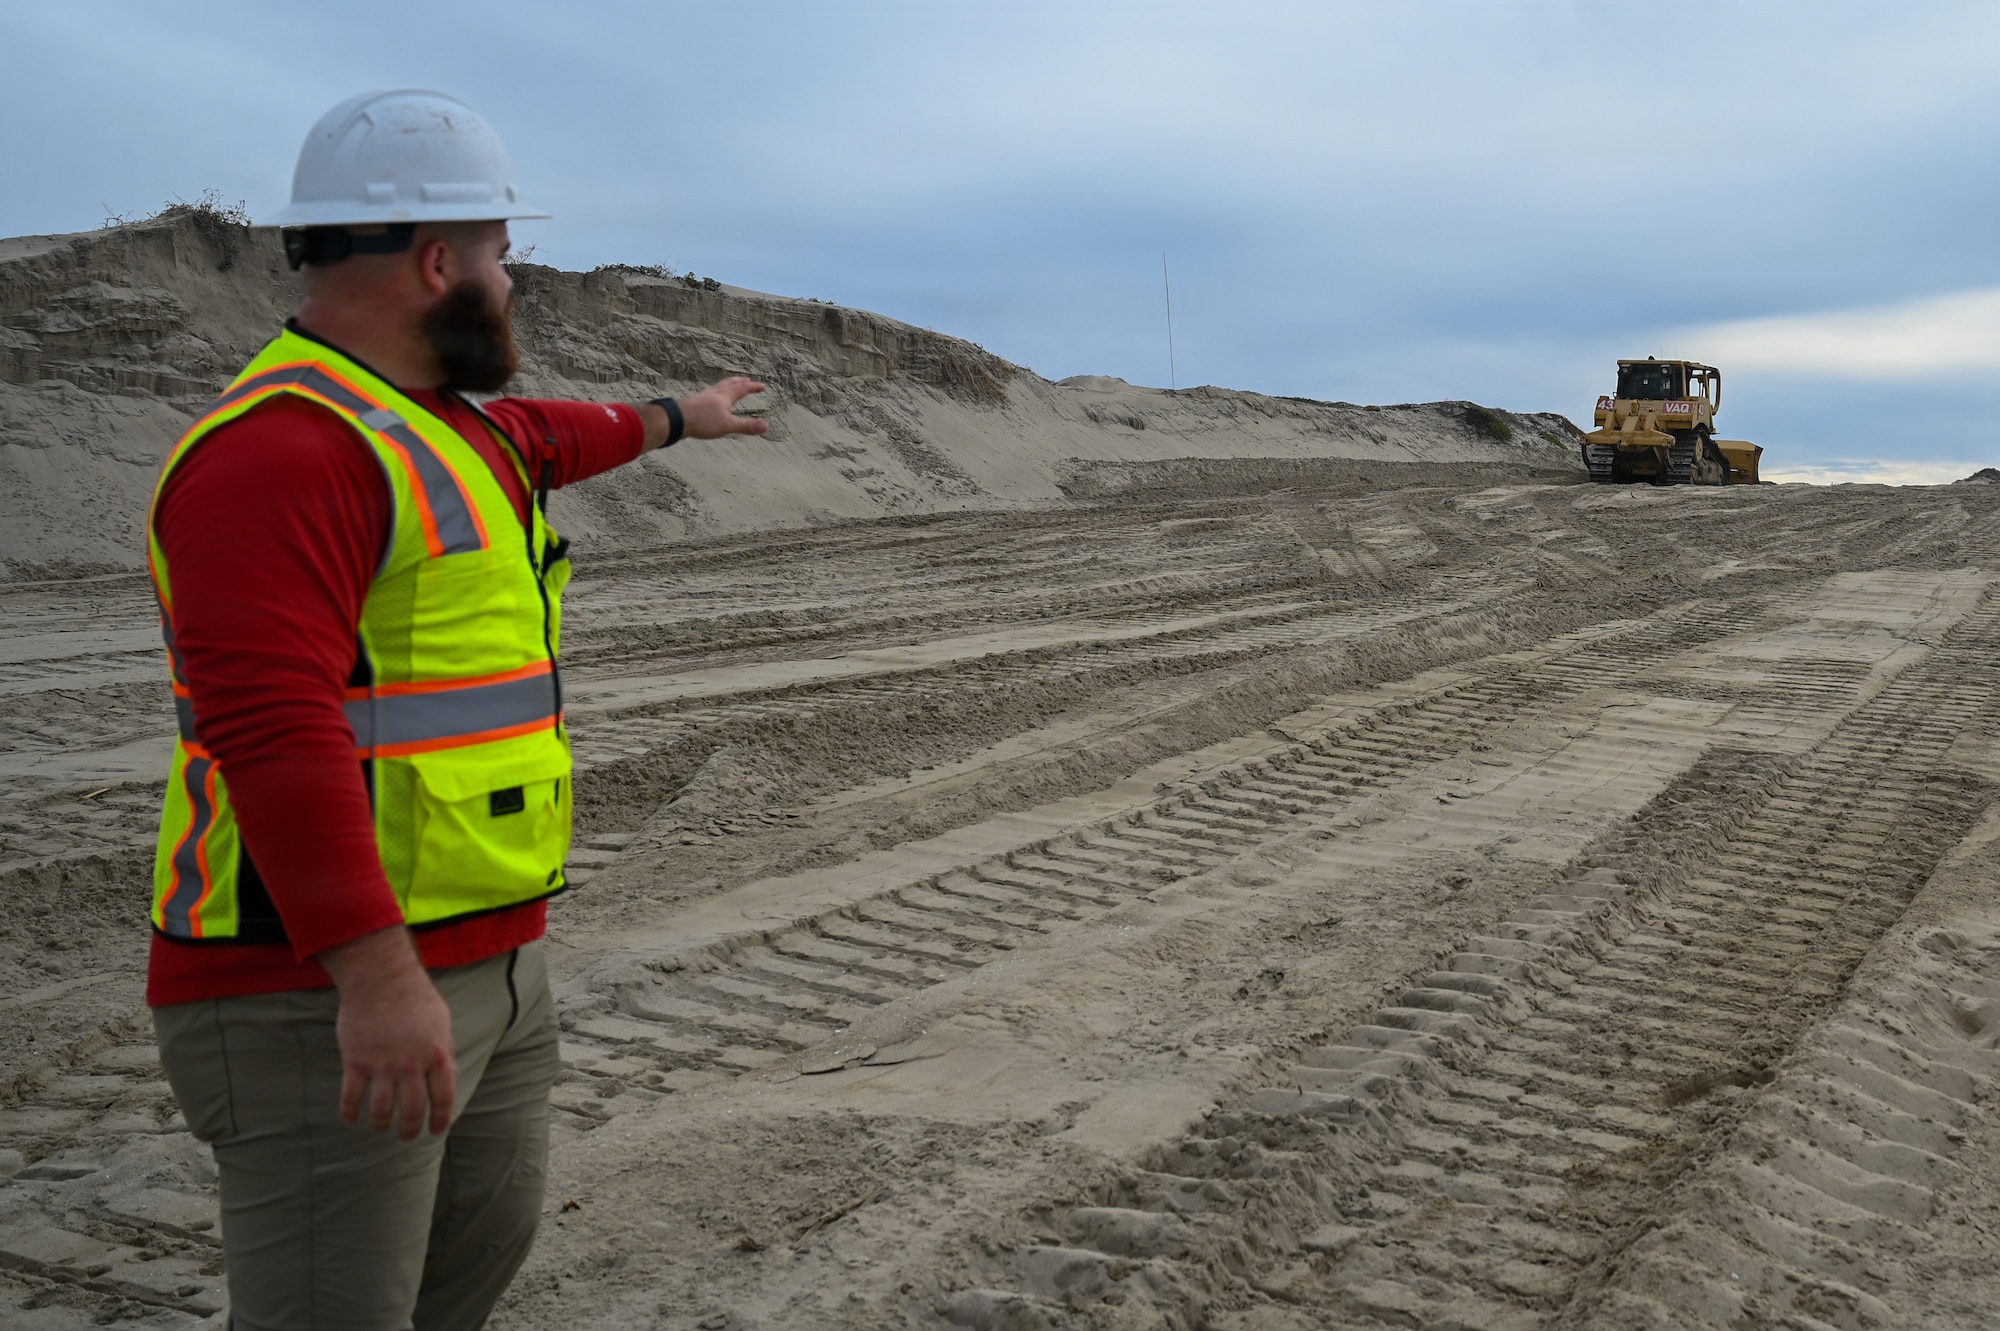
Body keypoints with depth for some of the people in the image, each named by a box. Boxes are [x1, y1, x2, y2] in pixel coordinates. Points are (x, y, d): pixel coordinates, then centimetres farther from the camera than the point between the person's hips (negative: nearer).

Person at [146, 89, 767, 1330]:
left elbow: (560, 434, 38)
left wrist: (677, 416, 55)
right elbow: (273, 728, -28)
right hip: (326, 999, -10)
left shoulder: (456, 429, 14)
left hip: (490, 968, 10)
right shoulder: (281, 450, -18)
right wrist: (377, 975, -32)